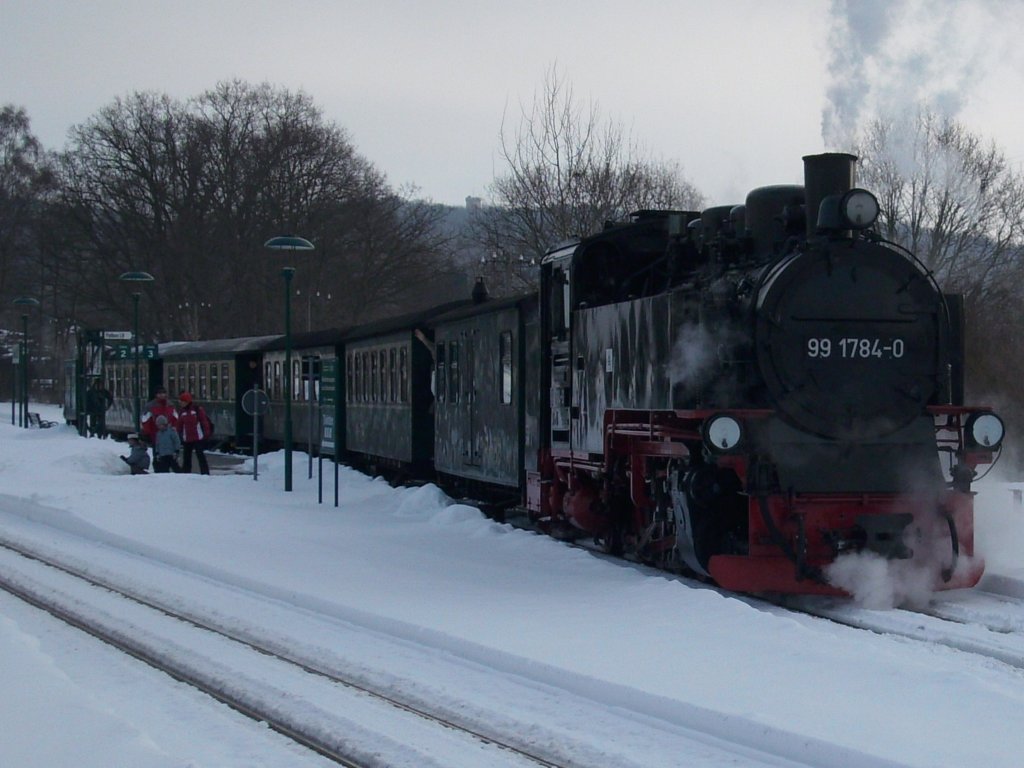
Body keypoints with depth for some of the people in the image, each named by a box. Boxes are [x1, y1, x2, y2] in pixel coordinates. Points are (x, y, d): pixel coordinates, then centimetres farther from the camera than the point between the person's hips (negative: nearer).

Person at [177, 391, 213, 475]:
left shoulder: (197, 409, -7)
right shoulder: (181, 411, 7)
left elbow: (204, 421, -6)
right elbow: (180, 425, 12)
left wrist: (206, 434, -8)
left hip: (198, 438, -5)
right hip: (187, 439, 5)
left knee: (200, 456, -5)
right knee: (186, 457, 8)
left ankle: (205, 474, 1)